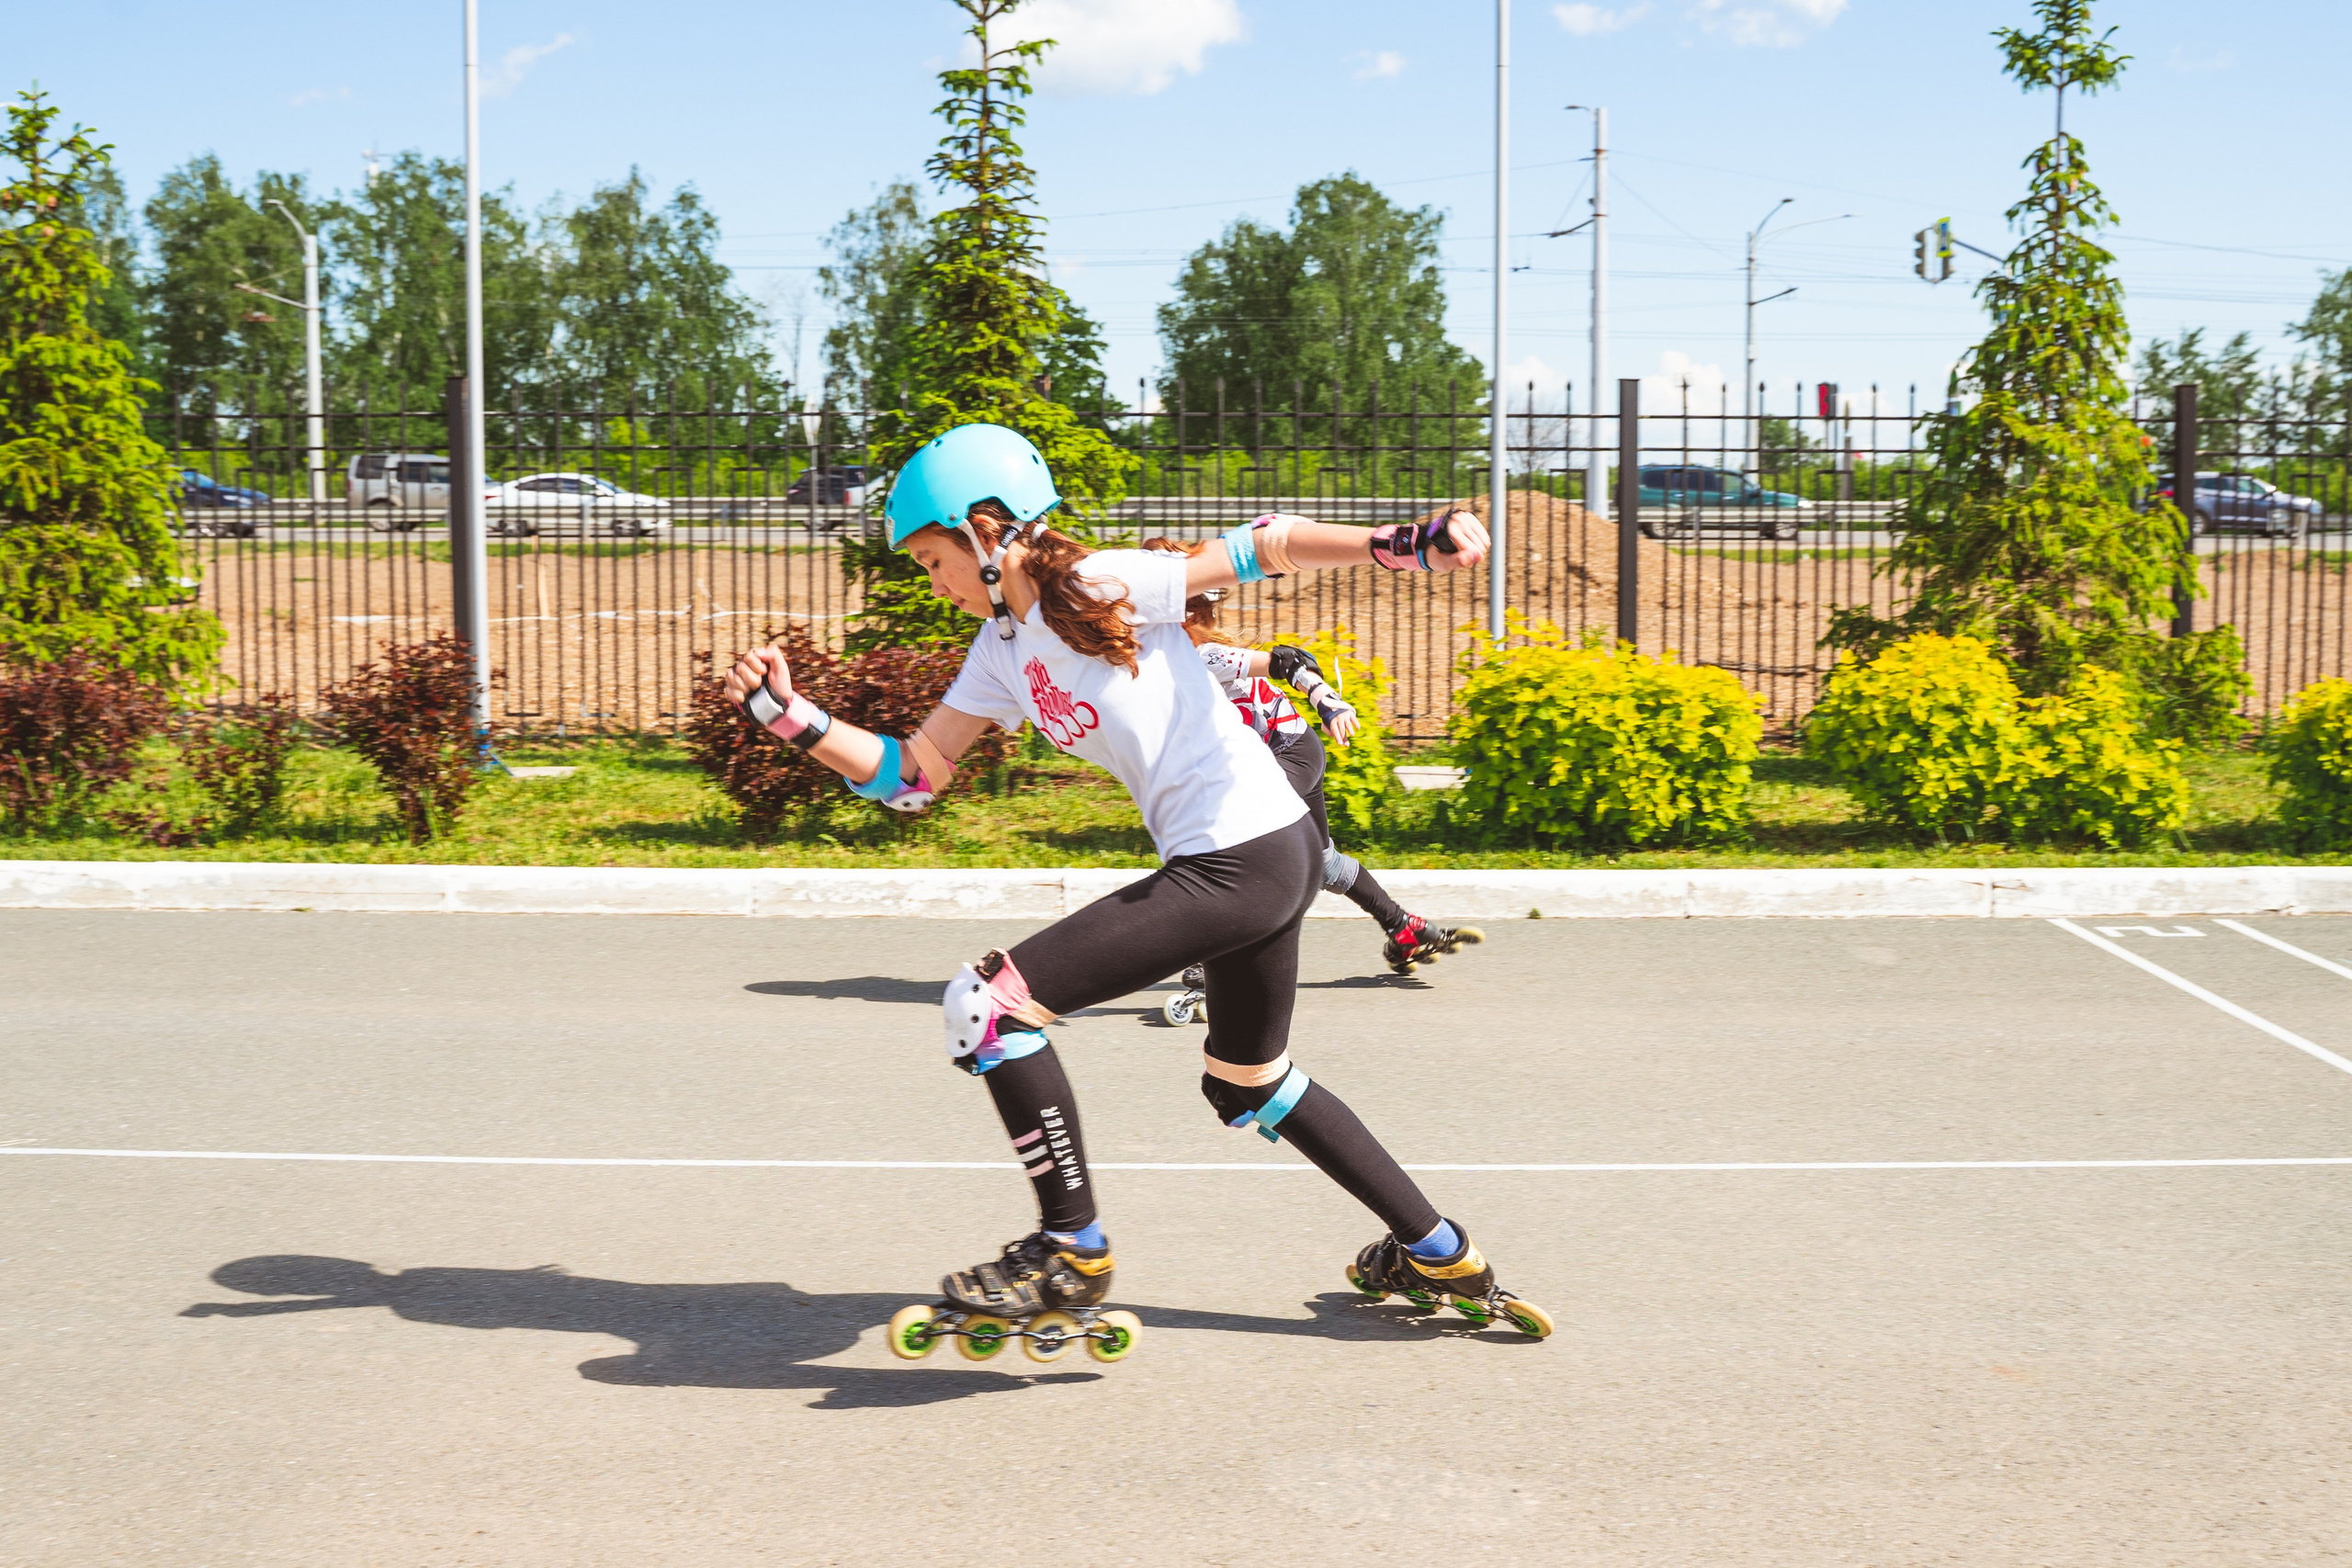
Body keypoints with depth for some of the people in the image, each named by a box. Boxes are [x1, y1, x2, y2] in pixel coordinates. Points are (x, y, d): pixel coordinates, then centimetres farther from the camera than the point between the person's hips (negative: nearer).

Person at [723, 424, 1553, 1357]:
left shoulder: (1105, 587, -9)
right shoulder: (1003, 649, 15)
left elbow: (1266, 549, -8)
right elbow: (913, 774, 15)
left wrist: (1406, 546, -20)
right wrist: (791, 718, 3)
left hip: (1245, 856, -10)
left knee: (988, 1006, -13)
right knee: (1249, 1086, 27)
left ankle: (1071, 1256, 0)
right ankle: (1439, 1257, 39)